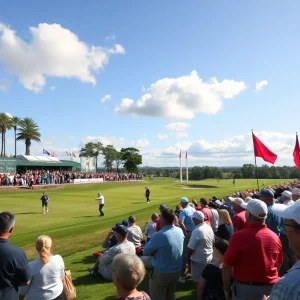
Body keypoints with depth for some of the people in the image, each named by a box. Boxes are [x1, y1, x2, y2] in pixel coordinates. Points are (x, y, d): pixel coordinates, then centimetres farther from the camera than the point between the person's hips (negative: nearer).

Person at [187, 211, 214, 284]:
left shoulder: (196, 231, -26)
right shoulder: (209, 228, 0)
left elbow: (190, 248, -21)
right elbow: (213, 242, 13)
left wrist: (188, 257, -4)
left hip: (199, 260, -8)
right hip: (209, 257, 8)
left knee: (198, 280, 7)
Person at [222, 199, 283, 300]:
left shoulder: (240, 236, -21)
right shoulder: (275, 237, -5)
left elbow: (227, 266, -16)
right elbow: (278, 265, 9)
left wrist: (226, 288, -3)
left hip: (246, 288, -4)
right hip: (271, 287, 5)